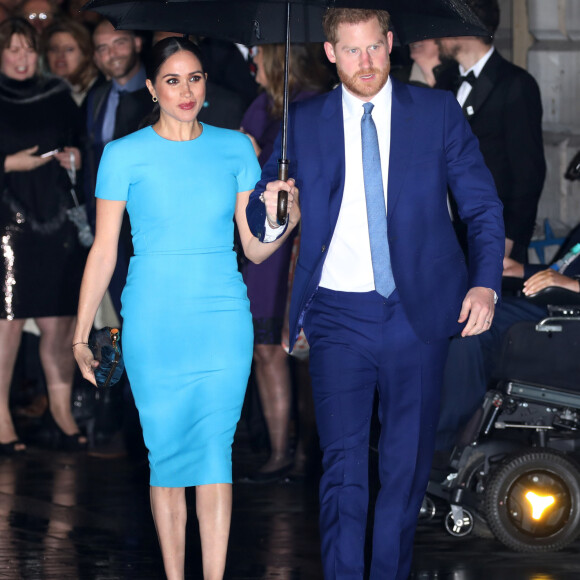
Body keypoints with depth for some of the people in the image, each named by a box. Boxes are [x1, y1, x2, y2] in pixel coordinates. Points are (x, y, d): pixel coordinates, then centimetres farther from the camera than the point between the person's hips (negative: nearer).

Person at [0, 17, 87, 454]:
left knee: (60, 323, 2)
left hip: (55, 221, 4)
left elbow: (80, 146, 21)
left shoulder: (58, 98, 13)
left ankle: (62, 409, 11)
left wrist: (77, 157, 1)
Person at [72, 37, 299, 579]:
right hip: (153, 323, -1)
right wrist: (81, 334, 1)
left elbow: (254, 247, 8)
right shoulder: (125, 156, -1)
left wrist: (286, 222, -13)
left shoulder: (234, 149, 6)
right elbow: (103, 250, 2)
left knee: (215, 450, -3)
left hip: (223, 316, 1)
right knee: (167, 453, 2)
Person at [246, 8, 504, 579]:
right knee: (343, 463, -7)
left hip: (417, 314, 1)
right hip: (338, 318, 0)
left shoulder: (437, 112, 4)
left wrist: (485, 281, -9)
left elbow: (482, 206, 5)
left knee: (407, 462, 8)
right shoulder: (304, 122, 5)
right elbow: (259, 211, 11)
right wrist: (270, 214, -13)